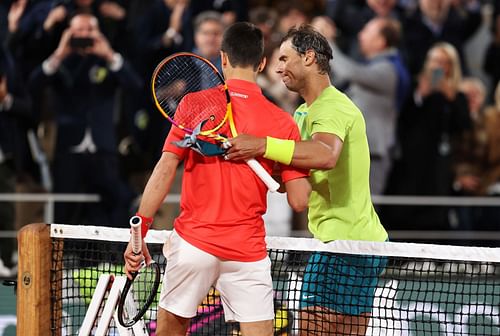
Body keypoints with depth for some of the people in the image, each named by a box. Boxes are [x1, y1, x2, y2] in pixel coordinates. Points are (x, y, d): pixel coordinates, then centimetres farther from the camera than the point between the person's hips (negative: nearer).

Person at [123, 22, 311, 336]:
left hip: (193, 242, 1)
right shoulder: (282, 122, -2)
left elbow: (165, 170, -8)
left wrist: (139, 232, -6)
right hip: (248, 250, -1)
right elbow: (300, 200, -4)